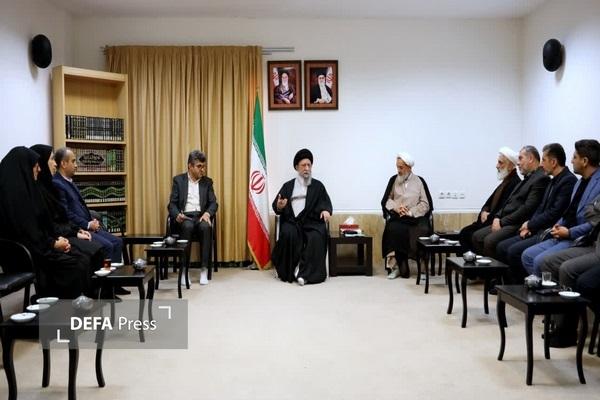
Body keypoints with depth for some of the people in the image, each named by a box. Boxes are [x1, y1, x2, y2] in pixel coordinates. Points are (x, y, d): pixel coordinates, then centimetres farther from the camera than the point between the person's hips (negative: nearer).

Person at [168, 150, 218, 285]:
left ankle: (204, 270, -28)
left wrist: (207, 213, -15)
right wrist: (177, 215, -19)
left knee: (206, 227, -34)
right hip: (184, 216, -1)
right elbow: (172, 204, 3)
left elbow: (213, 203, 7)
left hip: (201, 216, 1)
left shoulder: (207, 182, 14)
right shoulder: (178, 180, 9)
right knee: (187, 226, -36)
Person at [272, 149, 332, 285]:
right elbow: (275, 206, 11)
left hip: (312, 221, 0)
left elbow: (326, 202, 7)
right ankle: (289, 271, -21)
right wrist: (278, 206, -14)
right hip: (292, 221, 1)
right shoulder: (288, 186, 17)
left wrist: (326, 210, -17)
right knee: (288, 233, -32)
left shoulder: (318, 186, 17)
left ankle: (305, 273, -28)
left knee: (316, 237, -32)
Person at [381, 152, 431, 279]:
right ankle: (396, 266, -22)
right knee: (394, 229, -32)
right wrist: (396, 207, -9)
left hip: (415, 217, -1)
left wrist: (410, 212, -13)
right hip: (397, 217, 1)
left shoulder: (419, 181, 6)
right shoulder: (393, 180, 11)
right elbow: (386, 200, 11)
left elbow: (425, 204, 1)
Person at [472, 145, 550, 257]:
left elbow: (528, 208, -19)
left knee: (490, 240, -27)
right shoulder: (527, 178, 20)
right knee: (477, 236, 0)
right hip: (505, 222, 10)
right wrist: (497, 217, 3)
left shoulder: (541, 178, -10)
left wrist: (502, 222, -15)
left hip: (518, 225, -9)